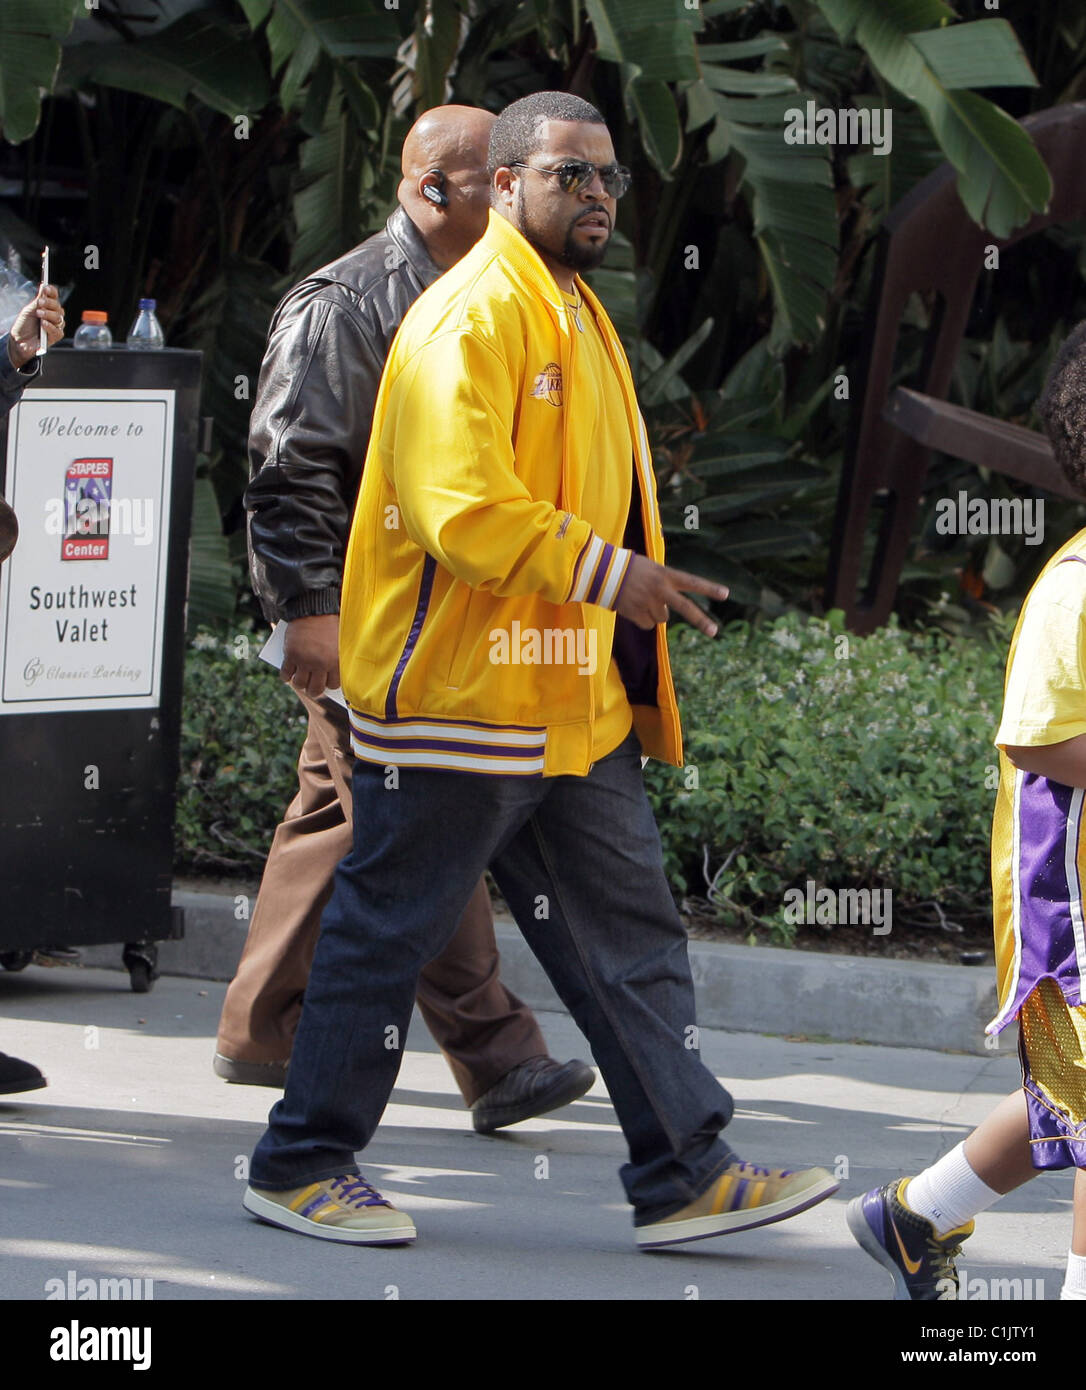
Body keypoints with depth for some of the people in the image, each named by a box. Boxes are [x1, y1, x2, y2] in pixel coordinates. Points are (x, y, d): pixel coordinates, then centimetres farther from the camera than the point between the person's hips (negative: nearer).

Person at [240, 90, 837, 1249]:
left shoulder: (572, 315, 18)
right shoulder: (475, 312, -15)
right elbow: (459, 503, -25)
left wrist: (637, 584, 17)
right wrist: (605, 572, -21)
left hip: (570, 698, 10)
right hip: (458, 695, -10)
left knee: (631, 933, 7)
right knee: (390, 928, 1)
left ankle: (685, 1174, 9)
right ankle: (302, 1163, 13)